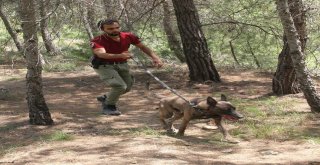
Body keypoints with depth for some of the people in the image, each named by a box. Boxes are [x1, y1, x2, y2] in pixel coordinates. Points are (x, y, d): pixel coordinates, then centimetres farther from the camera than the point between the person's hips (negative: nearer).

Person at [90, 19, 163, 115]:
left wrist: (155, 57, -17)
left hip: (122, 65, 6)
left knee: (127, 87, 14)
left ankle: (105, 98, 37)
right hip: (104, 66, -6)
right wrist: (120, 55, -62)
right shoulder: (97, 41, -28)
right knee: (120, 86, -21)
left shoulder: (128, 36, -13)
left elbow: (143, 47, -2)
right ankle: (108, 106, 4)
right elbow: (101, 54, -46)